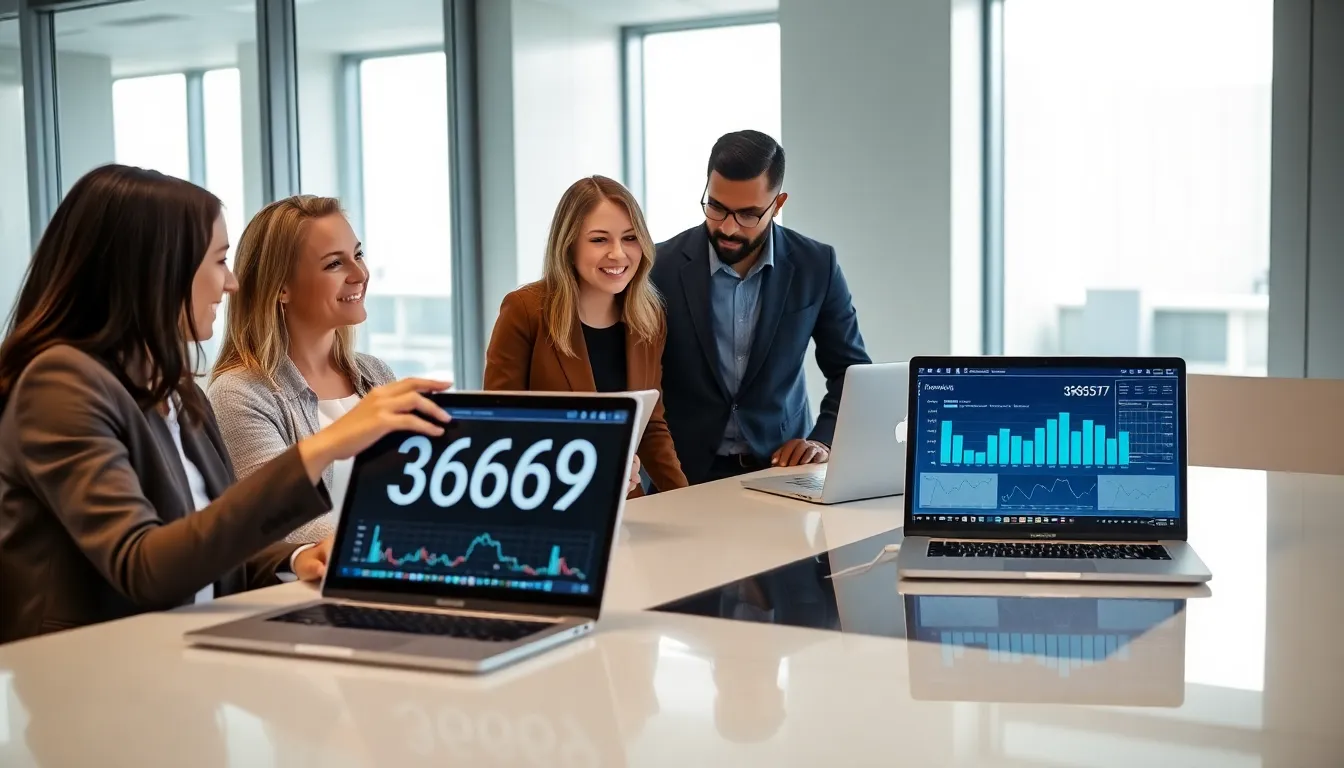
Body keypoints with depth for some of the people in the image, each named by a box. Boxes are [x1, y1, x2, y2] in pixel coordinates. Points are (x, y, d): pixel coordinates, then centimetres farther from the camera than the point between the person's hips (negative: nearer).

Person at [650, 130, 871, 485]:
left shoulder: (816, 266, -2)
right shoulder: (661, 268, -7)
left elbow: (852, 372, 8)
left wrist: (823, 441, -10)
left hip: (782, 465, 2)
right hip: (686, 472, -2)